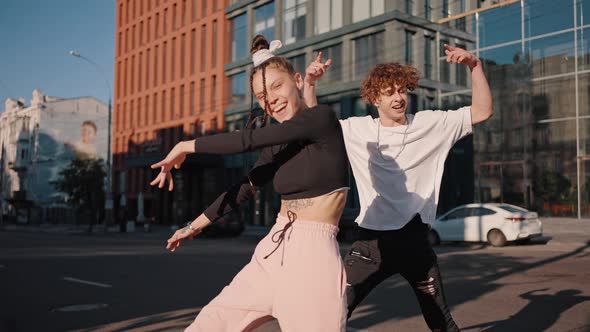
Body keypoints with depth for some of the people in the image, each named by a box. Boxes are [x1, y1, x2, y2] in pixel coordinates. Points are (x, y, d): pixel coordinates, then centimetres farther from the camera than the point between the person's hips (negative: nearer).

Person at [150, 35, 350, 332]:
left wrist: (187, 146, -3)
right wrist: (197, 224, 29)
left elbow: (247, 140, -14)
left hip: (312, 255, -7)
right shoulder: (279, 143, 10)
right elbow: (245, 187, 20)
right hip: (273, 252, 7)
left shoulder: (323, 118, -11)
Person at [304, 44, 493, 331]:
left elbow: (482, 112, -1)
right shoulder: (358, 129, 3)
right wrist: (309, 82, -6)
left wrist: (474, 65, -13)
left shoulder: (431, 124, 1)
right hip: (371, 241, 0)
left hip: (414, 240, 0)